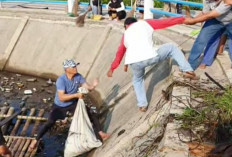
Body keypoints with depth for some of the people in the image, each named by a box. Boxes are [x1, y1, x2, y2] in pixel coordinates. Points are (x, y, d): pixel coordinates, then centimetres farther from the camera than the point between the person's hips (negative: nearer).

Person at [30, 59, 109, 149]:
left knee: (90, 114, -6)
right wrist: (76, 95, -42)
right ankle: (36, 140, 11)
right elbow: (61, 97, -38)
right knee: (50, 123, -8)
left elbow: (87, 87, -13)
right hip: (60, 106, -4)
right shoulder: (61, 80, -31)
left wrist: (93, 86, -36)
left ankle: (100, 133, 7)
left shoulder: (78, 76, -14)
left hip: (73, 103, 5)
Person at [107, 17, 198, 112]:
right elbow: (166, 22, 24)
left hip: (134, 62, 3)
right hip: (150, 57, -3)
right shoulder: (144, 23, 22)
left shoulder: (125, 34, 30)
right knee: (172, 48, 23)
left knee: (137, 80, 35)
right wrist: (182, 19, 36)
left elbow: (119, 53, 38)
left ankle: (142, 105, 28)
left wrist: (112, 68, 49)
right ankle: (187, 70, 16)